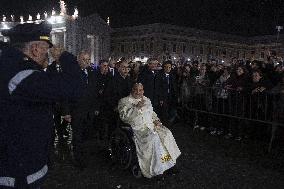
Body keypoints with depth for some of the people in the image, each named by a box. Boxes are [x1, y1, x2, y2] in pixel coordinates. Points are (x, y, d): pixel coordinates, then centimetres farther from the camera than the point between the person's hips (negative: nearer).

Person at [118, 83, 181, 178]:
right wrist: (136, 107, -19)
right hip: (137, 128, -6)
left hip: (150, 125, 6)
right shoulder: (124, 101, 0)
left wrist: (156, 120, 6)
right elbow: (123, 116, -14)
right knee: (153, 138, -30)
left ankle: (168, 159, -6)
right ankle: (154, 168, -23)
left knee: (166, 133, -16)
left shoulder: (146, 100, 19)